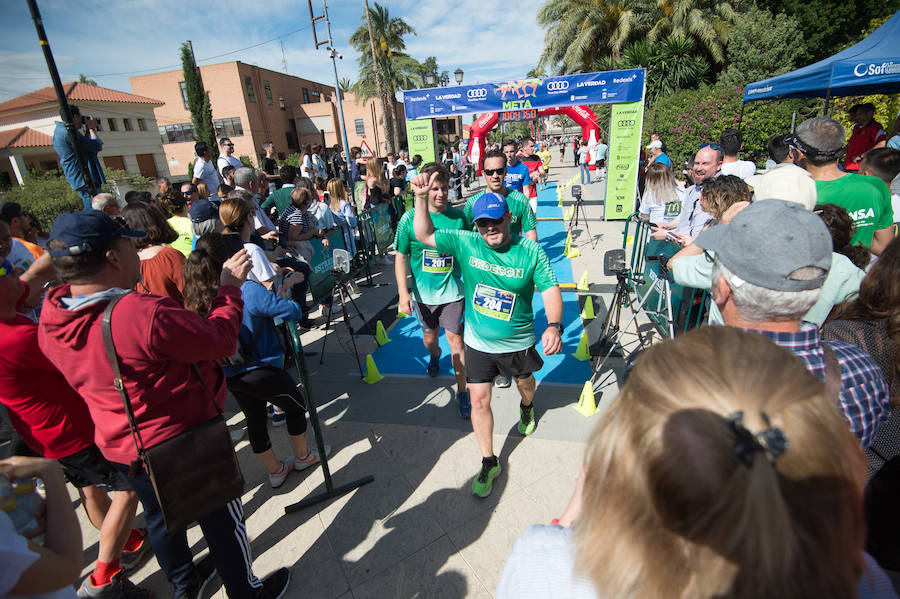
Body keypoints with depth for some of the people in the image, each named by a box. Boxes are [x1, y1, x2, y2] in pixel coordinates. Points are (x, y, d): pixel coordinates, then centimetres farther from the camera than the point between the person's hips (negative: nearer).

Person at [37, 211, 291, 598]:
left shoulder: (50, 320, -11)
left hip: (119, 446, 7)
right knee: (221, 519, 16)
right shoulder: (146, 315, -35)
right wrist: (230, 287, -11)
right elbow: (222, 338, -24)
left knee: (160, 517, 29)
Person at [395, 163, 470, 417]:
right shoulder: (409, 218, -8)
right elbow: (401, 257, -4)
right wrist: (403, 292, -11)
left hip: (453, 291, -1)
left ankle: (462, 392, 15)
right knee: (429, 337, 19)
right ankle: (434, 356, 56)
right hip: (423, 293, 1)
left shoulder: (459, 217, -5)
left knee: (455, 339, -1)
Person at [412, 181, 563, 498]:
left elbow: (550, 290, -16)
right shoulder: (466, 244, -11)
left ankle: (527, 408, 65)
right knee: (479, 400, 4)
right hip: (477, 343, 1)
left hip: (518, 343, 0)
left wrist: (553, 326, -33)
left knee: (525, 382, 27)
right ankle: (489, 463, 24)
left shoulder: (531, 252, -15)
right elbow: (424, 235, -8)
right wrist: (421, 198, -22)